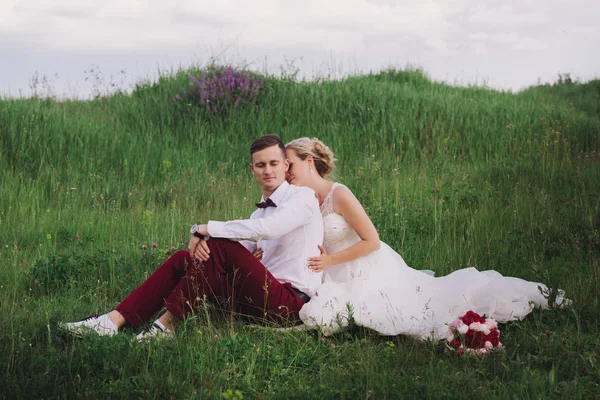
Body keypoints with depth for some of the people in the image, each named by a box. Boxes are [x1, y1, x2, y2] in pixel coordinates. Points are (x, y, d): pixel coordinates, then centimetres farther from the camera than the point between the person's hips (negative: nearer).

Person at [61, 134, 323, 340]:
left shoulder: (303, 197, -3)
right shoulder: (260, 211, 22)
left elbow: (265, 229, -23)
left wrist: (203, 229, -17)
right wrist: (201, 241, -14)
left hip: (290, 304, -8)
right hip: (260, 301, 8)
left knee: (220, 246, -25)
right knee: (183, 259, -3)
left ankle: (167, 324, -20)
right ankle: (115, 320, -12)